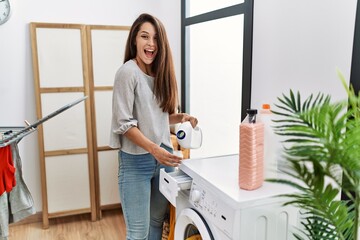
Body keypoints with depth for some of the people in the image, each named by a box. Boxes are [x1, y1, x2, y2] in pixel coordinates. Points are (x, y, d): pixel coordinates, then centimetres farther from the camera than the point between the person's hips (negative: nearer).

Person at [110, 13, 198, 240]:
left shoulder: (160, 73, 9)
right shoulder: (128, 72, -12)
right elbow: (123, 123, -15)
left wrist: (181, 117, -3)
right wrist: (154, 149, -24)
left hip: (163, 157, 7)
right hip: (136, 161, -6)